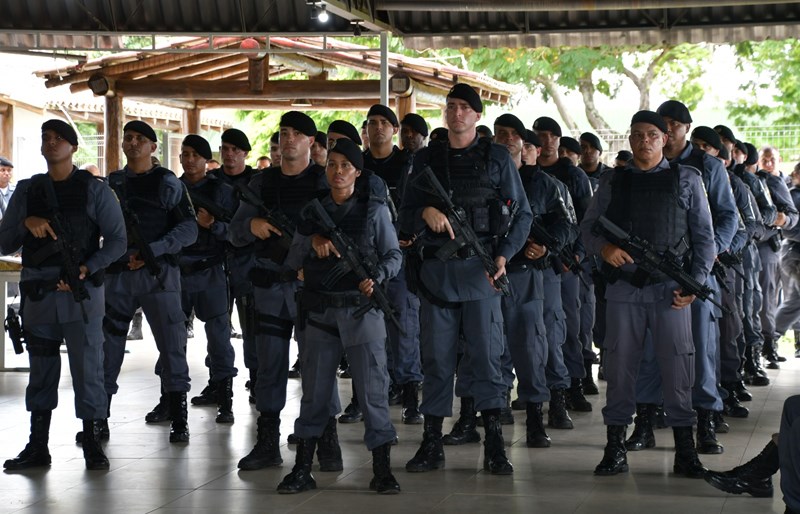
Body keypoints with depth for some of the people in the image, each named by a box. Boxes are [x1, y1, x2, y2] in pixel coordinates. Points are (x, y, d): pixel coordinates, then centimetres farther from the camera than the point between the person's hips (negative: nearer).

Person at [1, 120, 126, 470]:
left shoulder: (94, 191, 2)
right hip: (38, 294, 3)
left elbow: (117, 240, -3)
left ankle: (92, 445, 7)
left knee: (88, 369, -2)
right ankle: (37, 447, 15)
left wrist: (87, 268, -18)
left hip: (82, 294, -3)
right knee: (40, 372, 8)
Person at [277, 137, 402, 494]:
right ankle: (302, 470, 12)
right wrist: (312, 239, -10)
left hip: (363, 310, -2)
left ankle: (382, 470, 2)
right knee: (314, 391, 6)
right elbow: (294, 261, 8)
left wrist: (377, 278, -15)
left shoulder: (374, 210, 3)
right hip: (320, 313, 2)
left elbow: (393, 255, 3)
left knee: (373, 388, -4)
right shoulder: (313, 211, 10)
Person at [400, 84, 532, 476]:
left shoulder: (496, 158, 6)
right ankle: (431, 444, 10)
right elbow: (406, 216, 11)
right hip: (436, 270, 2)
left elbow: (522, 212, 5)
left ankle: (494, 446, 0)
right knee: (436, 358, 4)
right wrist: (425, 212, -12)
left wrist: (503, 255, -9)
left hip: (480, 268, -2)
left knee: (486, 355, -3)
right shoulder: (426, 159, 12)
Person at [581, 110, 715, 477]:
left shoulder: (687, 180, 9)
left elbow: (704, 237, 7)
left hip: (671, 288, -1)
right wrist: (603, 247, -10)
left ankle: (685, 452, 6)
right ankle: (615, 450, 10)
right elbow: (587, 227, 12)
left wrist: (695, 283, -3)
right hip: (624, 287, 1)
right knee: (619, 367, 3)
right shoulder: (613, 182, 12)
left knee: (677, 368, -1)